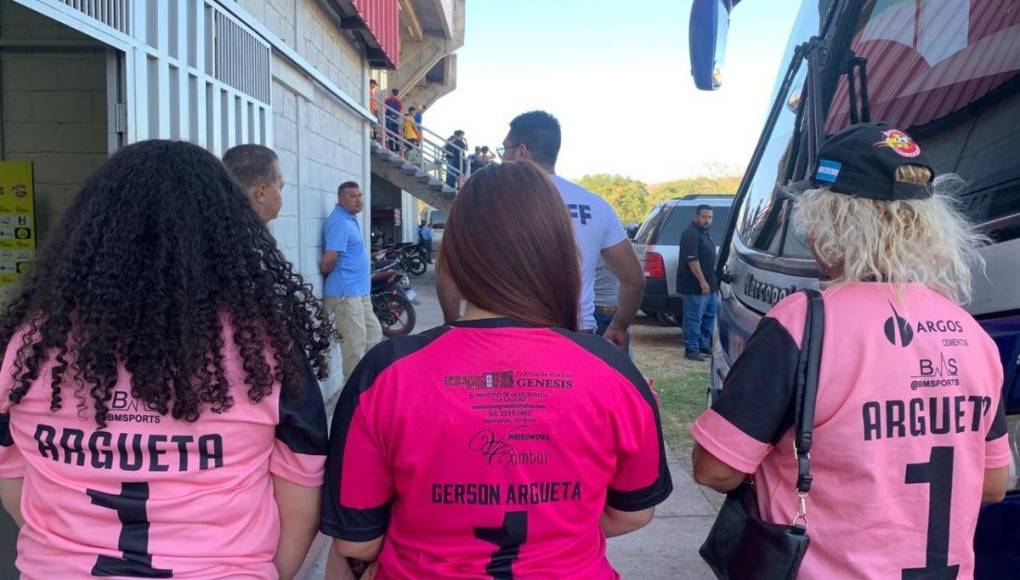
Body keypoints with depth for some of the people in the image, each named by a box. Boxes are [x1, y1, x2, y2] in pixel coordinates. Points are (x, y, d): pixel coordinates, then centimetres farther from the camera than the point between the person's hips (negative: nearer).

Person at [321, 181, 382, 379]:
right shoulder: (340, 222, -17)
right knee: (356, 343, -6)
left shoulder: (350, 219, 15)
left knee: (373, 333, 17)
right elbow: (329, 261, -23)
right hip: (345, 292, -11)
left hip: (359, 290, 11)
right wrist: (328, 275, -5)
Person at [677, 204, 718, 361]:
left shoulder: (705, 233, 16)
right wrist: (702, 281, -25)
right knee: (694, 319, -4)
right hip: (695, 287, -10)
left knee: (709, 316, 17)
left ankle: (704, 345, 27)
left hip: (709, 285, 10)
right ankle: (691, 350, 2)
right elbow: (692, 260, -23)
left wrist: (711, 281, 23)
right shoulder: (691, 234, -16)